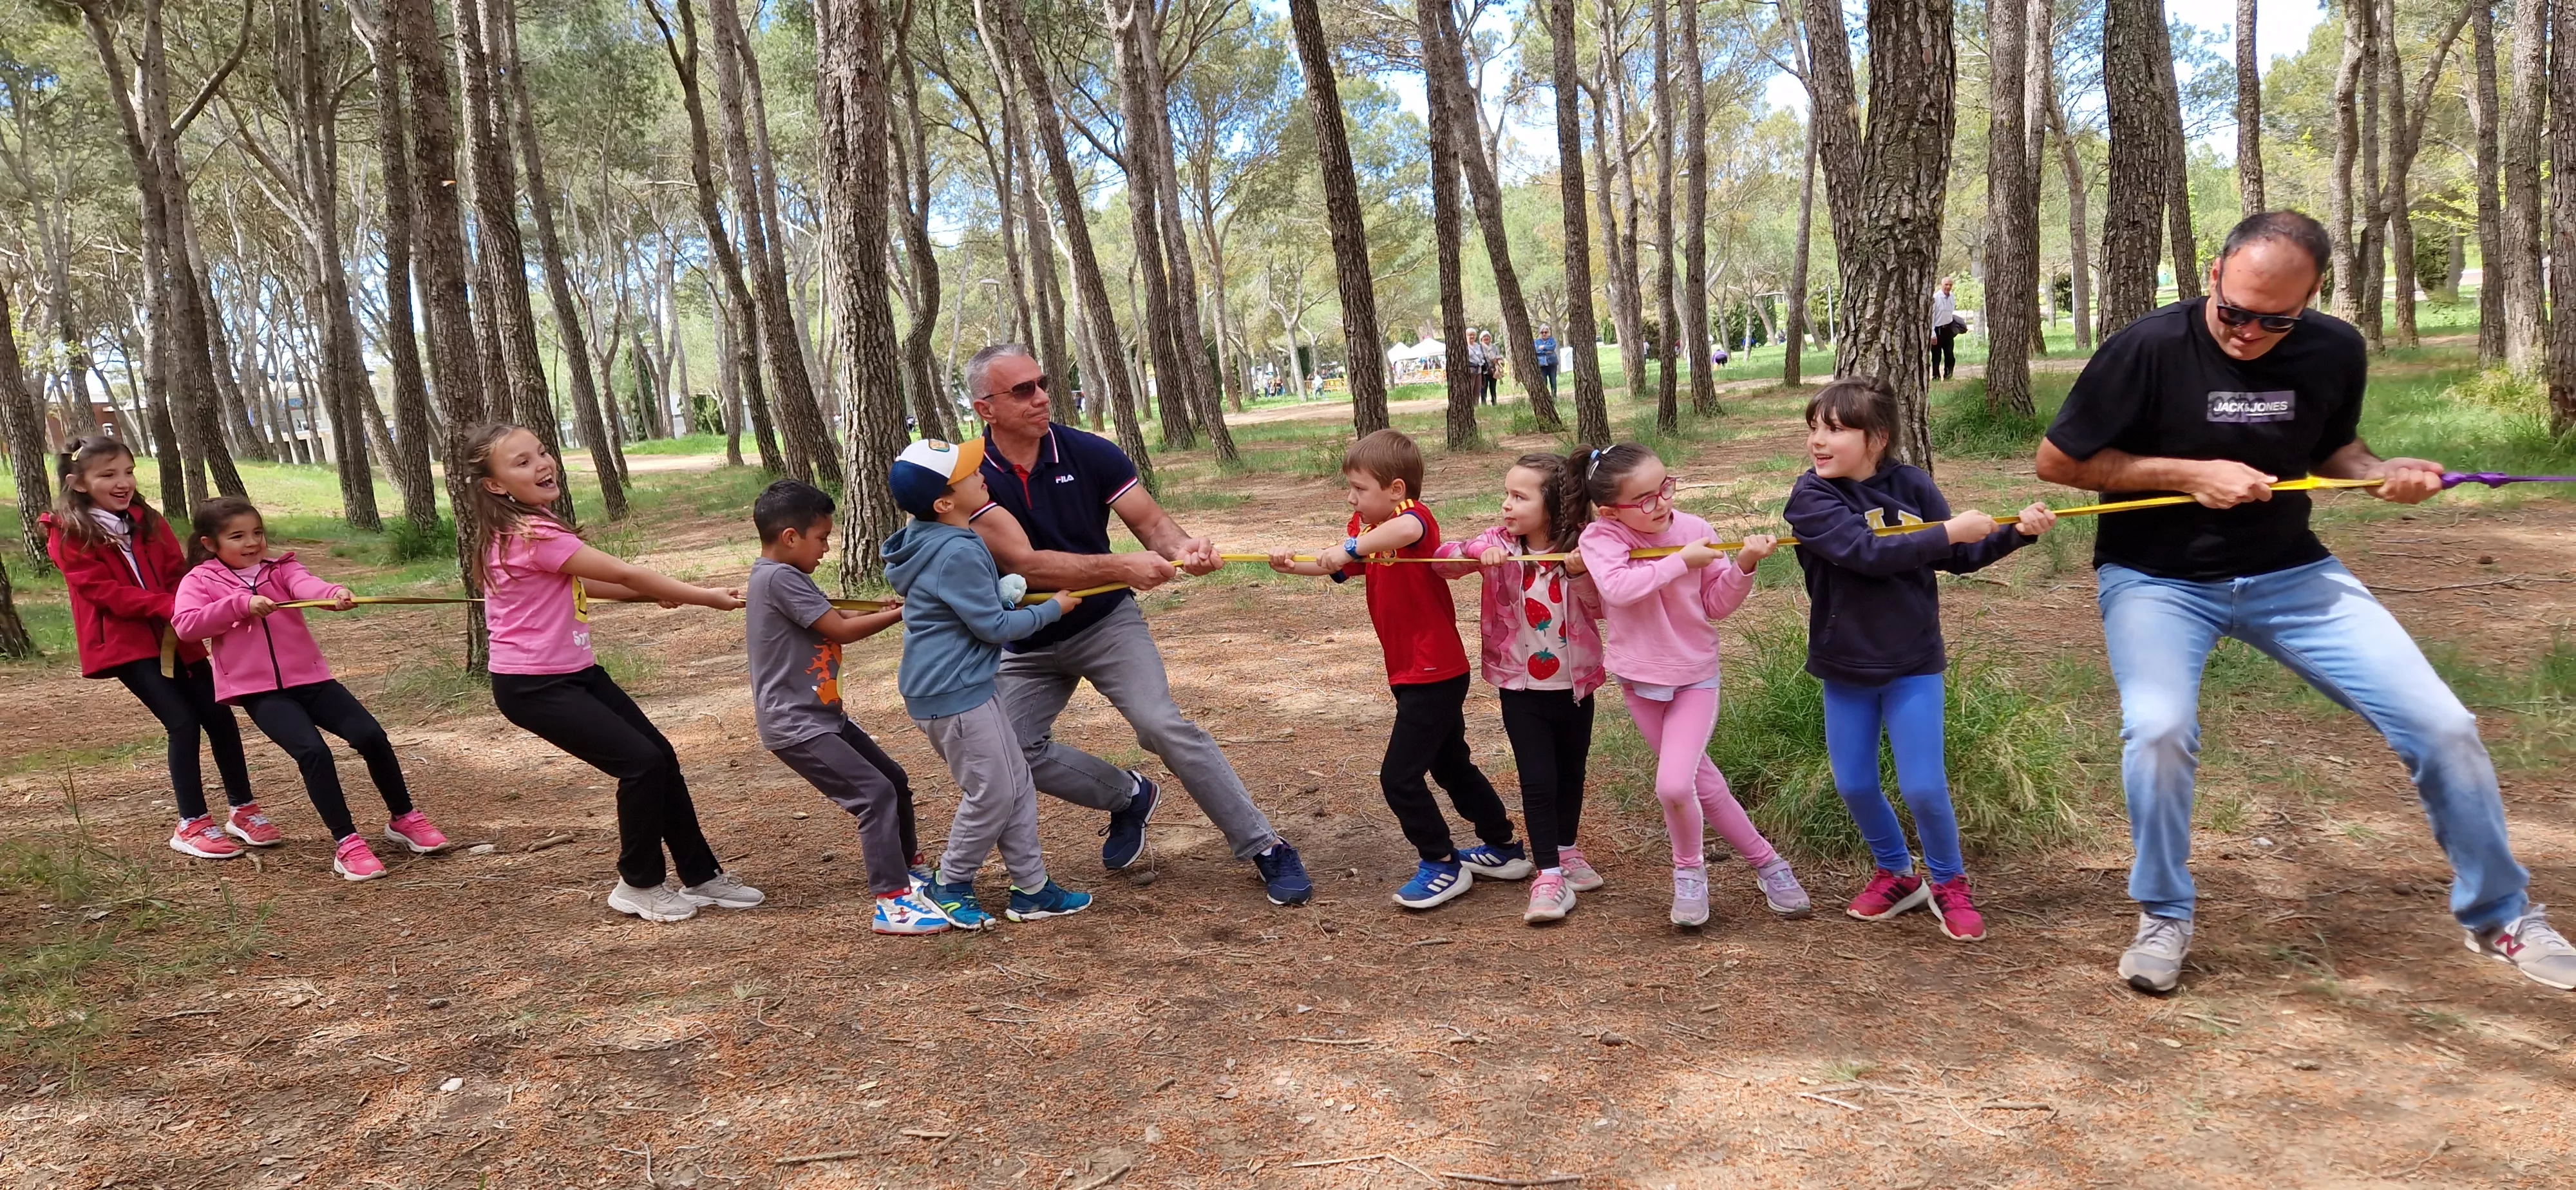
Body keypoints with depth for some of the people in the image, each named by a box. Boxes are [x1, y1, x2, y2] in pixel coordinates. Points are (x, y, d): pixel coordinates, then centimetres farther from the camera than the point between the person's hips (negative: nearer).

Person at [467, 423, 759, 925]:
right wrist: (708, 597, -13)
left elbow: (577, 584, 17)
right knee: (641, 762, -12)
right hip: (533, 687, -10)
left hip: (574, 671, 10)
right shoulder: (533, 536, -22)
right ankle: (639, 887, 7)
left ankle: (701, 876, 17)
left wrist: (655, 593, 6)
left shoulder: (525, 528, 8)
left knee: (661, 757, 7)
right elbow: (625, 573, -20)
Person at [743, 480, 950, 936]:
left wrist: (882, 608, 0)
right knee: (875, 794, -15)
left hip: (823, 716, 11)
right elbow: (840, 630, -18)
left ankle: (908, 870, 33)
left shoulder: (781, 577, 13)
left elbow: (834, 619, 13)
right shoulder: (779, 578, -19)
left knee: (894, 780, 17)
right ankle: (892, 903, -13)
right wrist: (901, 613, -9)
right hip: (796, 726, -11)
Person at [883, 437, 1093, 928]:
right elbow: (994, 627, -17)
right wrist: (1052, 608, -5)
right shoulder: (958, 554, -23)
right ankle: (950, 886, 19)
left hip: (967, 685, 10)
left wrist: (1004, 591, 8)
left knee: (1017, 782, 13)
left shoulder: (933, 542, 8)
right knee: (992, 794, 2)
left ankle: (1031, 888, 20)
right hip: (954, 694, -10)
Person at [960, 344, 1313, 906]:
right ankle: (1129, 796, 24)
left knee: (1162, 725, -19)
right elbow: (1025, 562, -26)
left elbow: (1150, 520, -11)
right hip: (1028, 642, 2)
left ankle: (1266, 849, -10)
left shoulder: (1089, 453, -13)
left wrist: (1181, 545, -36)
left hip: (1106, 622, -2)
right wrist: (1121, 567, -36)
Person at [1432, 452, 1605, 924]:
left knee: (1572, 773, 17)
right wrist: (1480, 555, -34)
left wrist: (1579, 574, -23)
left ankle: (1565, 850, 40)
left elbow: (1600, 608, -6)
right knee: (1538, 779, -5)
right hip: (1521, 687, -1)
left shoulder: (1580, 549, -8)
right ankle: (1548, 875, 3)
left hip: (1574, 684, 1)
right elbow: (1446, 560, -16)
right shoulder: (1499, 544, -8)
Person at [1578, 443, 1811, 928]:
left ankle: (1689, 869, 11)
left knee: (1673, 784, -16)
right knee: (1700, 781, 12)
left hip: (1695, 677, -1)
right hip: (1639, 680, 1)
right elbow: (1618, 587, -33)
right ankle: (1764, 860, 30)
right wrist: (1682, 561, -28)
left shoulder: (1694, 529, -10)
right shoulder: (1601, 537, -14)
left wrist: (1743, 566, -19)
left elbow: (1716, 605, -4)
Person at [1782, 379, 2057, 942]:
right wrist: (1948, 531, -26)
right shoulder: (1811, 496, -13)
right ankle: (1896, 873, 33)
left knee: (1924, 787, -2)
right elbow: (1866, 553, -27)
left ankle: (1949, 884, 22)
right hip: (1845, 667, 0)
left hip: (1912, 663, 0)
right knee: (1854, 785, 9)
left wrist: (2016, 533, -9)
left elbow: (1957, 558, 5)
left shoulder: (1911, 485, -5)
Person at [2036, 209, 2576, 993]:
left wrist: (2383, 473, -8)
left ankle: (2500, 915, 22)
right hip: (2157, 578, -3)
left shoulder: (2335, 351, -4)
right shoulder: (2149, 350, -18)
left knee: (2441, 724, -4)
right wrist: (2189, 474, -20)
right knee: (2158, 728, -30)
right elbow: (2056, 461, -12)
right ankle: (2163, 918, -3)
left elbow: (2333, 448, 15)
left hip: (2291, 571, 4)